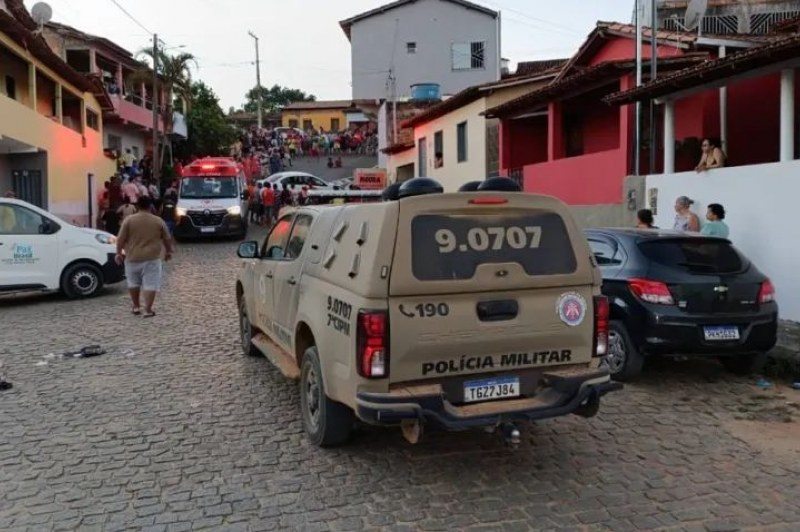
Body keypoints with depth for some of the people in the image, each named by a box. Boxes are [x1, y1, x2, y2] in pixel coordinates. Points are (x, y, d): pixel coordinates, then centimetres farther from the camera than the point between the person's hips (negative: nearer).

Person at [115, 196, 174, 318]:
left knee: (133, 283, 18)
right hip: (152, 258, -1)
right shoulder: (158, 221, 0)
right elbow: (167, 239, 7)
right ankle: (148, 310, -4)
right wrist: (168, 251, 21)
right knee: (150, 284, 1)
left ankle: (136, 307, 25)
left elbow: (121, 239, -3)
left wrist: (119, 253, 9)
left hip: (132, 258, 1)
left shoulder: (129, 220, -3)